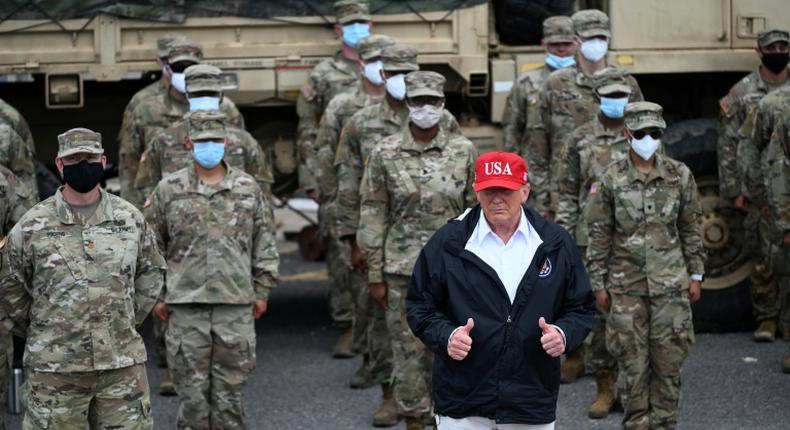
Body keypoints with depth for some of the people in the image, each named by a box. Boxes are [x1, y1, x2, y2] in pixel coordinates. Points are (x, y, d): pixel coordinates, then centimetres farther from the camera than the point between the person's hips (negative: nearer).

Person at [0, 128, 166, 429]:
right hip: (55, 367, -2)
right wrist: (42, 333, 8)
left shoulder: (130, 218, 5)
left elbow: (152, 272, 18)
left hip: (123, 362, 2)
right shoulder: (32, 226, -2)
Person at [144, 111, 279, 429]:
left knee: (230, 389, 6)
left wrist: (262, 290, 7)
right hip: (187, 307, -1)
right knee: (192, 390, 3)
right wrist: (156, 295, 5)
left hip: (236, 306, 1)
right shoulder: (168, 190, 2)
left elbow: (264, 243, 10)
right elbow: (152, 247, 8)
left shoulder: (248, 188, 5)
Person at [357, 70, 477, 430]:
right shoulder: (385, 154, -2)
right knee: (408, 352, 4)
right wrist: (375, 275, -2)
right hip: (403, 270, -1)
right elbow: (372, 217, 0)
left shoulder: (463, 151, 1)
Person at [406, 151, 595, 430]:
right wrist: (446, 336, -15)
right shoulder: (447, 242, -1)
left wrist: (564, 334, -12)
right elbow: (420, 305, 4)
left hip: (532, 407, 2)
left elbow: (580, 308, 10)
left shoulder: (556, 243, 3)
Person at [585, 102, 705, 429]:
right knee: (633, 362, 3)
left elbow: (690, 229, 8)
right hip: (626, 284, -1)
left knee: (668, 361, 3)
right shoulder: (611, 179, -3)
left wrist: (696, 275, 7)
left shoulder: (679, 175, 1)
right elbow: (598, 236, 0)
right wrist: (598, 284, -1)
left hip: (670, 283, 1)